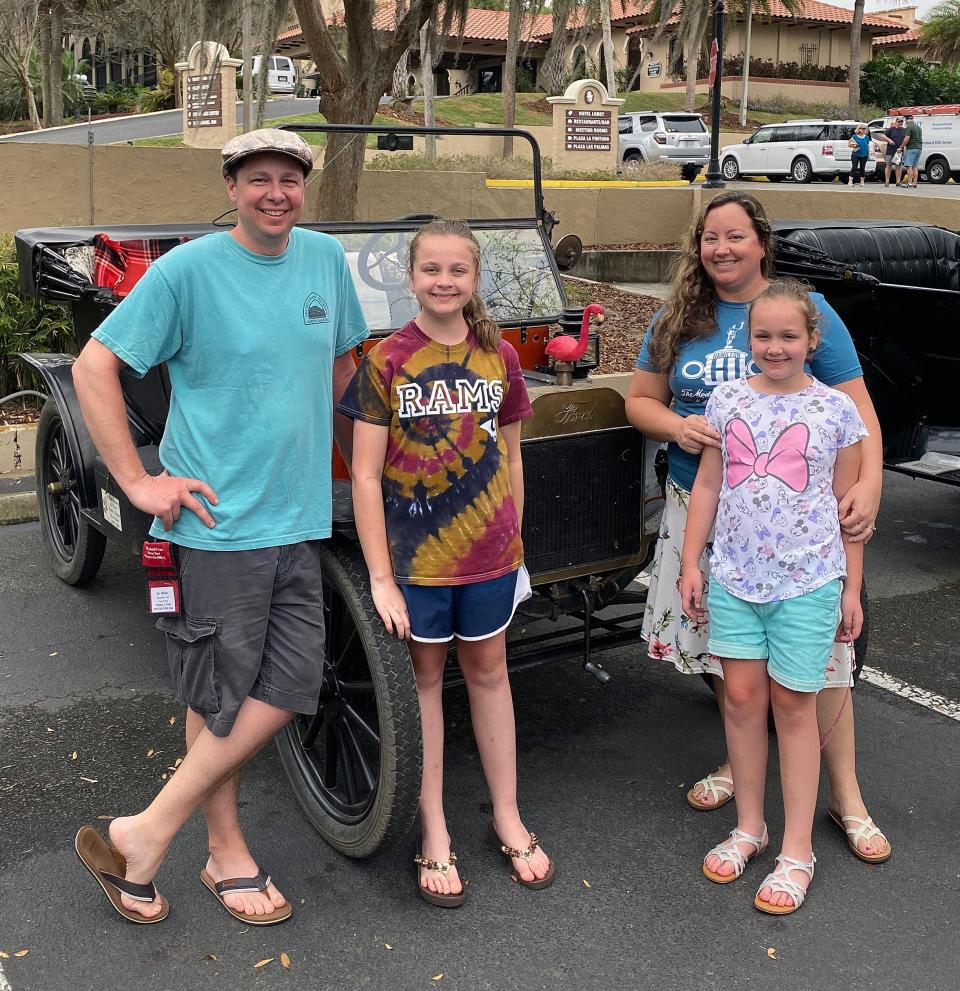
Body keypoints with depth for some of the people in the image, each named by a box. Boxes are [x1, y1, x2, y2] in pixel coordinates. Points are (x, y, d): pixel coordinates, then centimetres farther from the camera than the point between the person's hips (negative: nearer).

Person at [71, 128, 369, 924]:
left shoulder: (326, 259, 7)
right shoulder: (188, 270, -9)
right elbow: (94, 367, -7)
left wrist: (349, 452, 16)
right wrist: (137, 482, -11)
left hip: (298, 519, 6)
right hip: (216, 521, -6)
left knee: (288, 690, 5)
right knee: (220, 696, 4)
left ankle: (144, 835, 19)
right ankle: (227, 856, 22)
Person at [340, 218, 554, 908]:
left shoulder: (500, 358, 1)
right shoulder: (386, 362, -9)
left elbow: (510, 460, 9)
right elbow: (365, 476, -10)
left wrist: (513, 547, 8)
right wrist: (380, 579, -13)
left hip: (489, 552, 3)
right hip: (415, 556, -3)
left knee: (489, 671, 15)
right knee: (424, 678, 9)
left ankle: (508, 818, 30)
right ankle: (434, 833, 22)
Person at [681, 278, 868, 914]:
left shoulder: (835, 409, -3)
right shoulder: (728, 400, 3)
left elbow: (848, 504, 1)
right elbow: (707, 487, 8)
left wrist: (852, 588, 1)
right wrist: (691, 563, 5)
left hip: (808, 580, -2)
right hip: (735, 575, 3)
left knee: (793, 703, 3)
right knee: (742, 695, 7)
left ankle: (797, 853, 15)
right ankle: (749, 827, 26)